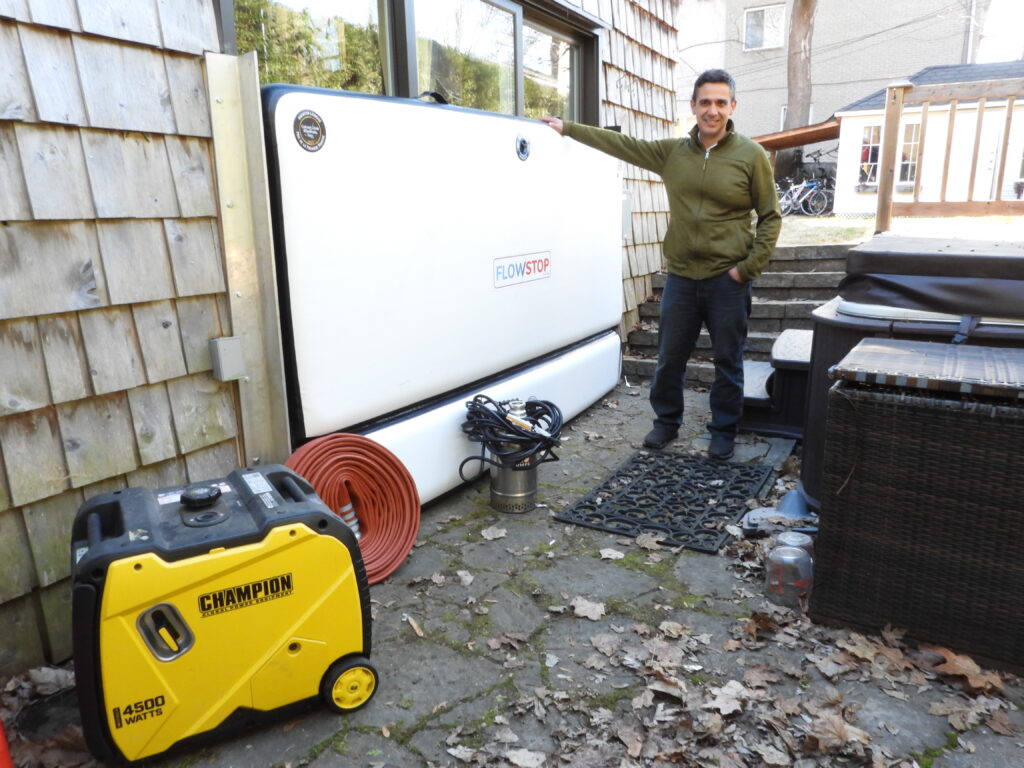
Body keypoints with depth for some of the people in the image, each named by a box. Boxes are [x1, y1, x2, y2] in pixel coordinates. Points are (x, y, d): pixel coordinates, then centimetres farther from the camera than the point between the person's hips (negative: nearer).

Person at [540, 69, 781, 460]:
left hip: (728, 281, -3)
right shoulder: (671, 152, 5)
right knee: (670, 358, 12)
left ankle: (723, 432, 24)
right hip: (680, 277, 3)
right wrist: (567, 128, 14)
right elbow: (620, 144, 12)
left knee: (728, 362, 7)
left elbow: (770, 217, 0)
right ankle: (666, 422, 32)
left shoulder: (751, 155, -4)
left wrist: (748, 267, -8)